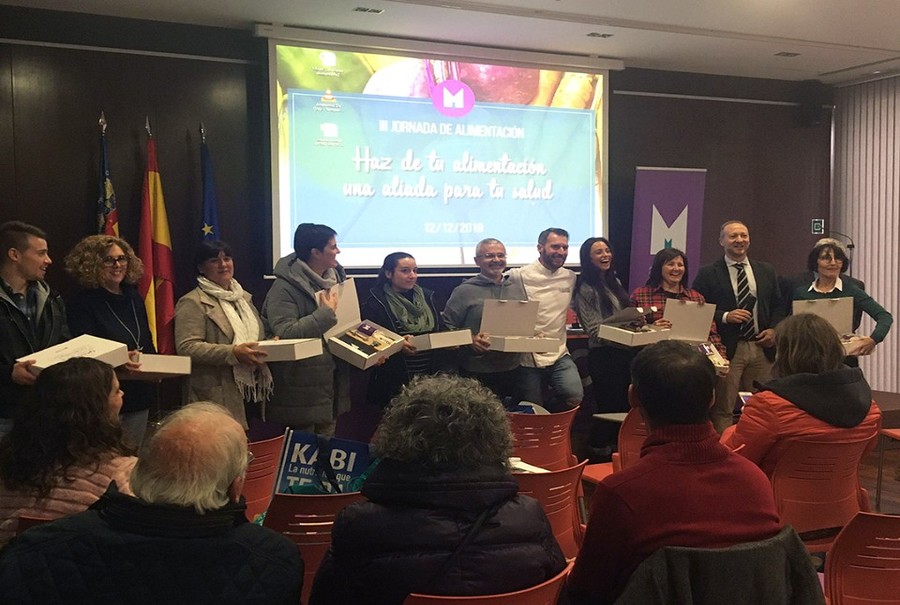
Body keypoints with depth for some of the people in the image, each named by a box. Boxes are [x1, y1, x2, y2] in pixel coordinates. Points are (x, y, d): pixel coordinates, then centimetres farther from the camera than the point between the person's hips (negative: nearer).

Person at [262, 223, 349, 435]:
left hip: (333, 378, 7)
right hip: (302, 387, -7)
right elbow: (284, 332, -25)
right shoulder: (285, 288, -15)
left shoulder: (336, 277, 8)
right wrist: (326, 313, -21)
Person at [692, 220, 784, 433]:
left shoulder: (767, 271, 14)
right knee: (723, 409, -2)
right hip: (728, 349, -4)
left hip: (762, 347, 4)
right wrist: (725, 317, -16)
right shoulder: (708, 274, 1)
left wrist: (773, 330, 0)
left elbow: (778, 306, 16)